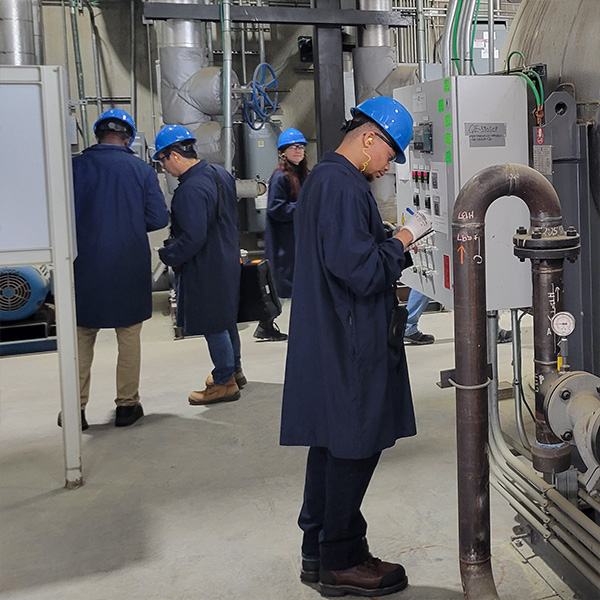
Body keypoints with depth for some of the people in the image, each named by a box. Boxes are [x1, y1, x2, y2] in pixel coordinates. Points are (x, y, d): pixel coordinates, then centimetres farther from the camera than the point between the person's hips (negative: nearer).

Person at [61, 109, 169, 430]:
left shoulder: (76, 166, -5)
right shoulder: (141, 169, -5)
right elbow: (159, 218, -7)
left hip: (85, 266, 0)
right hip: (130, 267, 0)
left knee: (81, 337, 12)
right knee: (129, 337, 12)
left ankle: (76, 407, 14)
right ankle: (127, 404, 19)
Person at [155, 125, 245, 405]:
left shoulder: (190, 190, -25)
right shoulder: (220, 173, 5)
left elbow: (192, 239, -29)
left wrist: (166, 255, -15)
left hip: (204, 268, -10)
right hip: (227, 258, 10)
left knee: (213, 324, 2)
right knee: (226, 318, 21)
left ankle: (225, 382, 13)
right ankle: (234, 370, 36)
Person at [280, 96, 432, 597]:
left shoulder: (323, 177, 16)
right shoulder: (342, 185, -19)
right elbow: (362, 271, -22)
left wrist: (397, 246, 15)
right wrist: (405, 238, -9)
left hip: (329, 342, 11)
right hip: (349, 345, -11)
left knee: (331, 445, 16)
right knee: (353, 448, 1)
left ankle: (319, 551, 28)